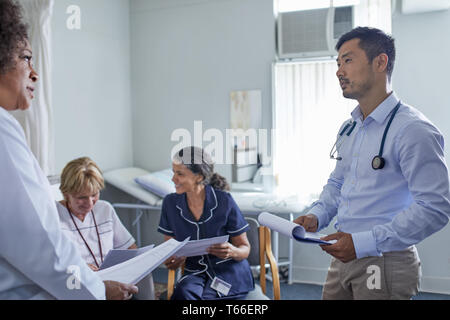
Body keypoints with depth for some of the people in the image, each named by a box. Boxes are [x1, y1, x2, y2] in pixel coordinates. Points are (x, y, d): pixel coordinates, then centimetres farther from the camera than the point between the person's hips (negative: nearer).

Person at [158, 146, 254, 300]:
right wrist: (172, 261, -18)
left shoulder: (224, 201, -11)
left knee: (183, 295, -31)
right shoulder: (170, 203, -1)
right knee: (184, 291, -33)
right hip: (196, 273, 3)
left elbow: (245, 248, -2)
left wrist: (232, 251, -26)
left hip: (229, 272, -3)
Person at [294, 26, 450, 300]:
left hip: (386, 264, -7)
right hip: (343, 258, 7)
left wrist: (363, 243, -25)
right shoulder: (349, 129, 11)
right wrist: (317, 216, 2)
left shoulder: (413, 130, -17)